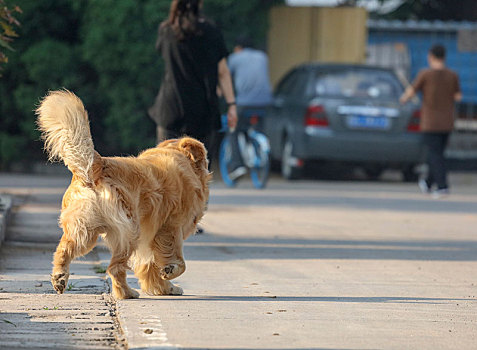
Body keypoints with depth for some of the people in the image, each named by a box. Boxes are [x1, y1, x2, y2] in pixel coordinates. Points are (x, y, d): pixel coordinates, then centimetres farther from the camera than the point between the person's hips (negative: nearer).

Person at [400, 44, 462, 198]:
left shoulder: (425, 74, -11)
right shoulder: (452, 75, -1)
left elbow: (411, 92, -6)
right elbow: (458, 97, 1)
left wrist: (404, 98, 16)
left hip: (430, 123, -4)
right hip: (447, 122, 4)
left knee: (435, 155, -5)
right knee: (437, 153, 16)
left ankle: (442, 186, -16)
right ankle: (428, 184, 27)